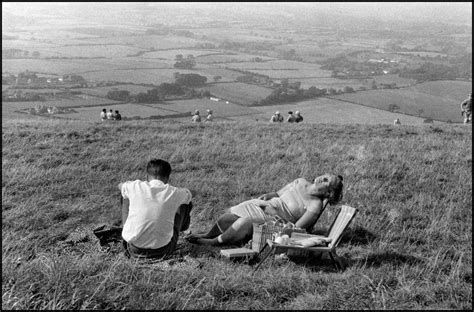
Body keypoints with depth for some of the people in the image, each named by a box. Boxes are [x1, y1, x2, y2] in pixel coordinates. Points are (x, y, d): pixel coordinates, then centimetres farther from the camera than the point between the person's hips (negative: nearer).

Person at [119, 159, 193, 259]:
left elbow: (121, 186, 20)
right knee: (186, 202, 15)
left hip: (133, 250, 1)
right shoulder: (174, 192, -8)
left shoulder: (136, 187, -7)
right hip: (162, 250, -1)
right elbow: (189, 195, 19)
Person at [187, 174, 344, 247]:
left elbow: (295, 228, -15)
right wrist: (267, 197, -2)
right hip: (260, 207, 6)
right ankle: (207, 235, 18)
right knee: (228, 215, -9)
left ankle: (214, 242, -4)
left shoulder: (315, 206, -14)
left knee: (243, 223, -28)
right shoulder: (300, 182, 5)